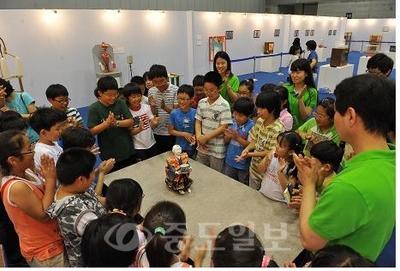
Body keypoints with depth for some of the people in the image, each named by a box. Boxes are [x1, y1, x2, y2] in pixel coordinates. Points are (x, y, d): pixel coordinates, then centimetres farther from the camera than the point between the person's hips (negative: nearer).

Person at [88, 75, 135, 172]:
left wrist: (117, 123, -23)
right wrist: (107, 123, -26)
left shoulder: (121, 103, -3)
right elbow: (92, 131, -11)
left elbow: (131, 122, -6)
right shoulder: (94, 108, -9)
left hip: (128, 151, 3)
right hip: (109, 155, -2)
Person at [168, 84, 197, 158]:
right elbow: (170, 130, -2)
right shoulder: (174, 113, -8)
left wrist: (195, 136, -21)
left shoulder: (195, 113, -9)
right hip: (179, 148, 0)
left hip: (193, 148, 0)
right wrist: (184, 134, -14)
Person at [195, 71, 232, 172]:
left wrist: (206, 137, -16)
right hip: (202, 147, 5)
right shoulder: (201, 102, 2)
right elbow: (198, 121, 6)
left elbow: (223, 127, -16)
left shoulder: (224, 105, -15)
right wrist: (199, 137, -10)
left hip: (217, 150, -5)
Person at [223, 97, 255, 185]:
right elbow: (226, 141, 4)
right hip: (229, 162, 5)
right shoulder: (232, 122, -3)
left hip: (243, 165, -4)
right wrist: (228, 137, -18)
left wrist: (237, 138, -27)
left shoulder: (251, 126, -18)